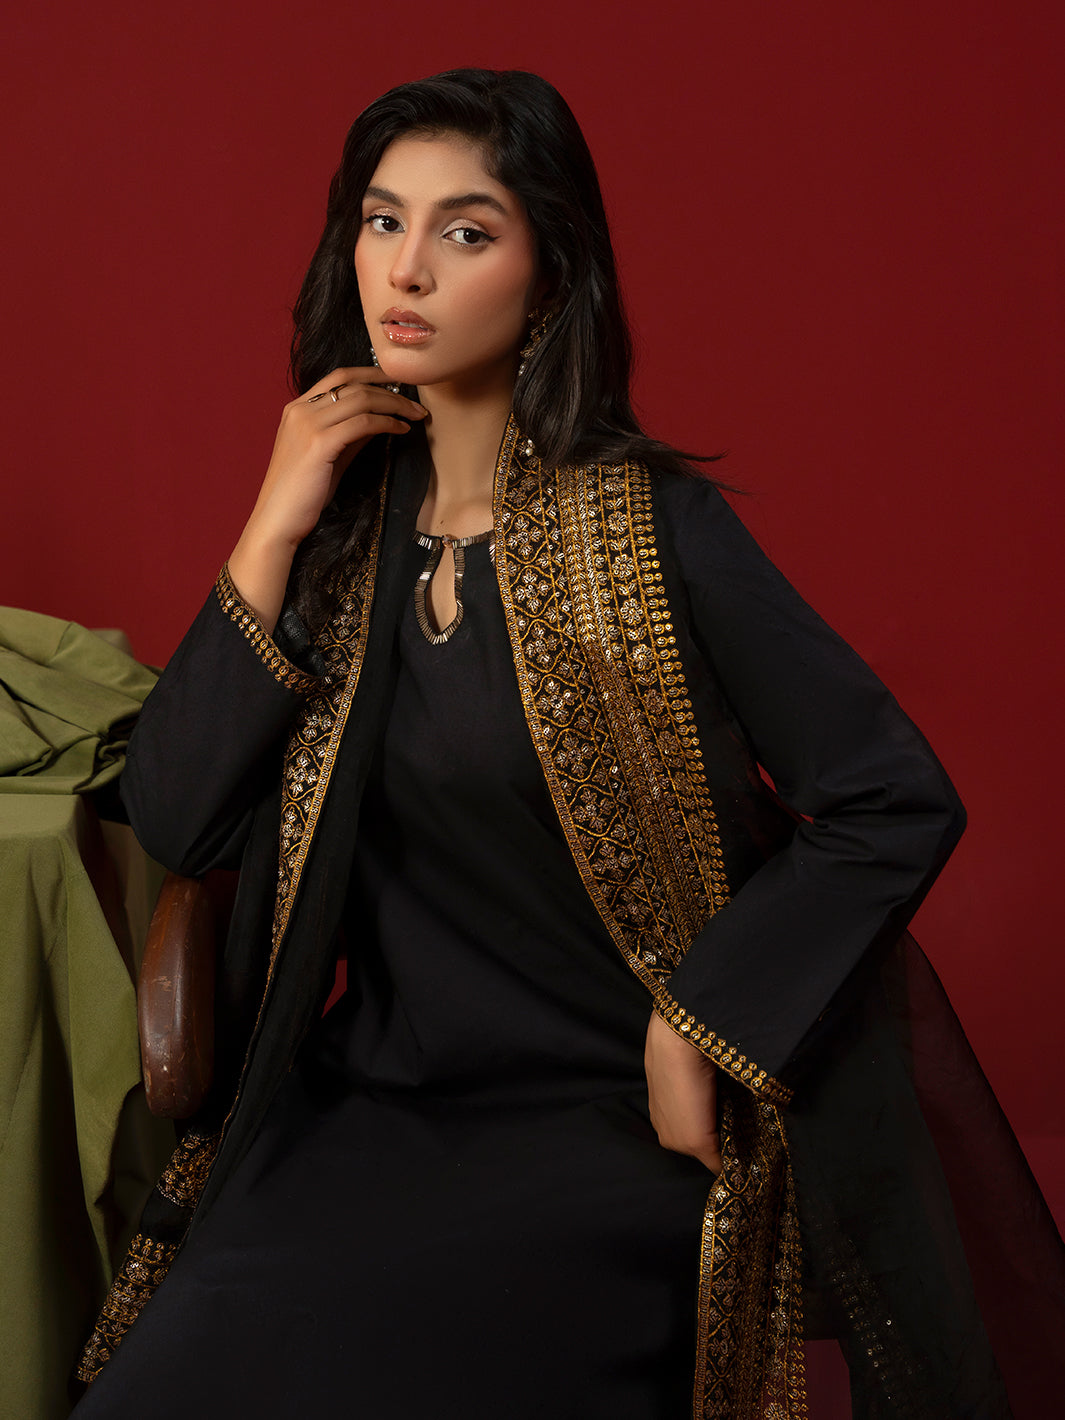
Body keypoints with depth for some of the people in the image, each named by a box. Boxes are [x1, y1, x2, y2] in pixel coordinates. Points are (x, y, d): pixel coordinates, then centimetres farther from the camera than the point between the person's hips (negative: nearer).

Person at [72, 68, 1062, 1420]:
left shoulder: (649, 530, -9)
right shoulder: (345, 521, 5)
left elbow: (898, 802, -9)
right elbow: (173, 823, -2)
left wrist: (698, 1030, -10)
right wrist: (274, 532, -8)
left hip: (611, 1122, -4)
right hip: (372, 1101, 4)